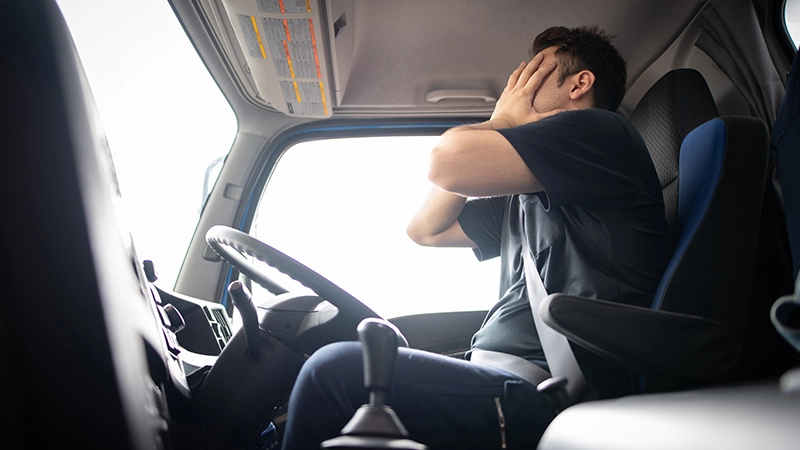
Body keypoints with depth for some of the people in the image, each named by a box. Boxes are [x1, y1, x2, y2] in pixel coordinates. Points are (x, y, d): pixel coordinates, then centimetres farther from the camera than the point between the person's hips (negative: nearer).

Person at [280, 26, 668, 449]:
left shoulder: (601, 132, -4)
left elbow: (447, 163, -17)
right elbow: (425, 229, 26)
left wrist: (502, 121, 7)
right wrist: (503, 125, 20)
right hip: (511, 384, 9)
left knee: (337, 370, -18)